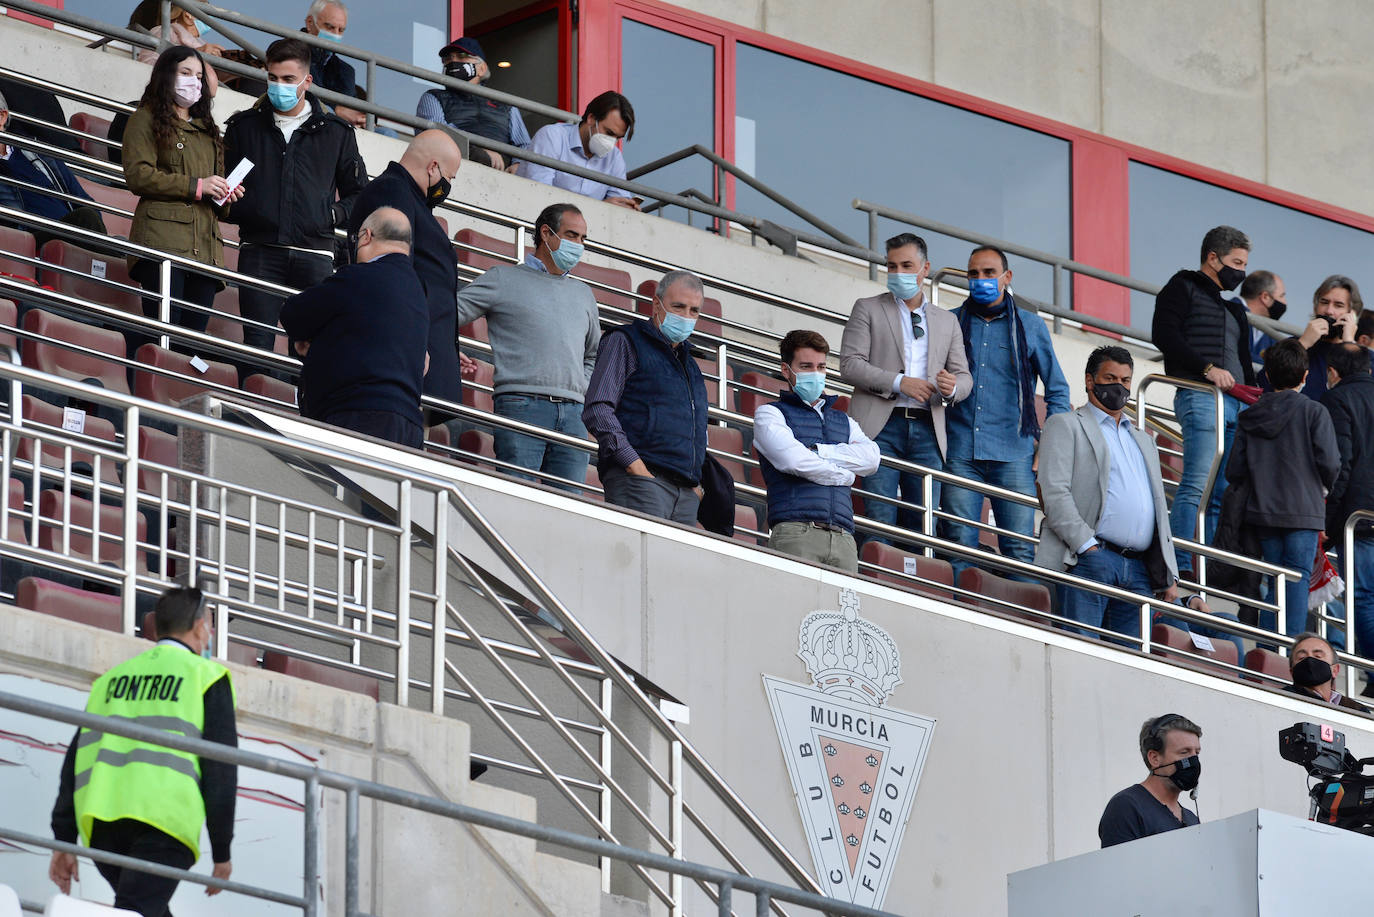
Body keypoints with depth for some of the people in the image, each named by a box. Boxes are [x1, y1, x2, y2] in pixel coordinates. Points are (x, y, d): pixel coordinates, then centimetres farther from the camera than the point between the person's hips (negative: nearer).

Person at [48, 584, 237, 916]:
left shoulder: (112, 678, 24)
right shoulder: (206, 677, 10)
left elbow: (77, 758, 17)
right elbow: (220, 768, 2)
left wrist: (64, 840, 14)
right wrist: (222, 851, 5)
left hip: (101, 826, 5)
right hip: (163, 820, -5)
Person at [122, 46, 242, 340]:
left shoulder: (207, 128, 30)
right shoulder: (146, 119, 9)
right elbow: (137, 174, -5)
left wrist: (225, 195, 10)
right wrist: (195, 186, -10)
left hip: (205, 245, 7)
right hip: (163, 237, -7)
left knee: (194, 333, -3)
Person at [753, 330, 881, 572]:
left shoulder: (844, 421, 29)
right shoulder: (770, 414, 14)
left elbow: (871, 458, 8)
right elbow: (792, 461, -5)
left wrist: (814, 451, 0)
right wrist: (843, 475, 8)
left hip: (843, 536, 4)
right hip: (796, 532, -4)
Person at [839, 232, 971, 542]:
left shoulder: (947, 322, 21)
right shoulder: (868, 309, 11)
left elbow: (964, 376, 17)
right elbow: (850, 365, 0)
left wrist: (952, 387, -8)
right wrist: (898, 383, -12)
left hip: (927, 431, 3)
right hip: (882, 426, -3)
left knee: (924, 524, -3)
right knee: (880, 519, -11)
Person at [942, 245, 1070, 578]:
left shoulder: (1029, 326, 10)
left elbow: (1058, 390, 14)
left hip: (1013, 454, -1)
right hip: (961, 451, 1)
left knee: (1020, 549, -6)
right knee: (960, 547, -4)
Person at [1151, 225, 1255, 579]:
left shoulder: (1233, 308, 29)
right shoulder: (1183, 288, 5)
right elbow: (1164, 335, -10)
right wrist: (1207, 368, -17)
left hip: (1237, 402, 8)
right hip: (1200, 396, -8)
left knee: (1225, 495, 3)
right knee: (1196, 484, -17)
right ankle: (1180, 567, -23)